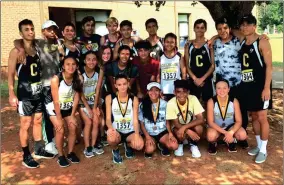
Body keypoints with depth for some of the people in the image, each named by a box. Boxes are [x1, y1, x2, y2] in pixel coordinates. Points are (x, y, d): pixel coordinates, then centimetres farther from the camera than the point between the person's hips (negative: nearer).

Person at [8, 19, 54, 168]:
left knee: (38, 121, 15)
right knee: (25, 125, 3)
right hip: (25, 94, -6)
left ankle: (39, 150, 30)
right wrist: (12, 94, -16)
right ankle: (26, 156, 16)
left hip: (39, 92, 6)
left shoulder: (38, 49, 7)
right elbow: (11, 74, -11)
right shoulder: (16, 52, -10)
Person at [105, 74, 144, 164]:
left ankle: (128, 145, 13)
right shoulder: (109, 98, -5)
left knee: (139, 145, -29)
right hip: (116, 131, -1)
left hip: (130, 131, 1)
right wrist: (110, 128, -31)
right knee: (111, 138, -37)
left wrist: (136, 134, -27)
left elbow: (135, 120, -8)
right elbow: (108, 118, -7)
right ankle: (115, 150, 4)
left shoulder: (134, 99, -3)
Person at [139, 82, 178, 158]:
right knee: (150, 149, -30)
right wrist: (147, 137, -14)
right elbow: (141, 123, -3)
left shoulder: (164, 104, -1)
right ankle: (147, 149, 9)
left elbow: (167, 120, 6)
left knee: (174, 146, -23)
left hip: (162, 132, 2)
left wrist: (170, 133, -9)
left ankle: (162, 145, 11)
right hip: (149, 133, -2)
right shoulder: (142, 105, -7)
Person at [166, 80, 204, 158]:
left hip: (192, 125, 1)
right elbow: (176, 124, -18)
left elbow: (201, 119, -25)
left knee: (199, 128, -32)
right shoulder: (171, 103, -23)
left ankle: (193, 144, 2)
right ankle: (180, 144, 5)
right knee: (180, 133, -34)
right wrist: (189, 131, -34)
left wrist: (185, 127, -36)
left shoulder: (193, 99, -22)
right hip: (178, 127, -1)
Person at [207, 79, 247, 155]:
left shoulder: (234, 101, -16)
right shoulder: (211, 102, -22)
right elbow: (210, 122, -20)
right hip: (216, 127, -2)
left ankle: (231, 141, 9)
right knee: (211, 136, -35)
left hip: (230, 126, 2)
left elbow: (239, 121, -15)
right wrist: (225, 133, -31)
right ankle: (213, 143, 4)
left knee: (243, 135, -26)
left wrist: (231, 133, -34)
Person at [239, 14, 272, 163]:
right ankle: (259, 145, 28)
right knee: (254, 116, 13)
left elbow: (269, 65, -13)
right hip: (247, 85, 6)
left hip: (260, 85, -6)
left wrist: (267, 87, -18)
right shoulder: (242, 43, 10)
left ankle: (263, 150, 12)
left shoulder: (262, 42, -8)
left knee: (262, 117, -1)